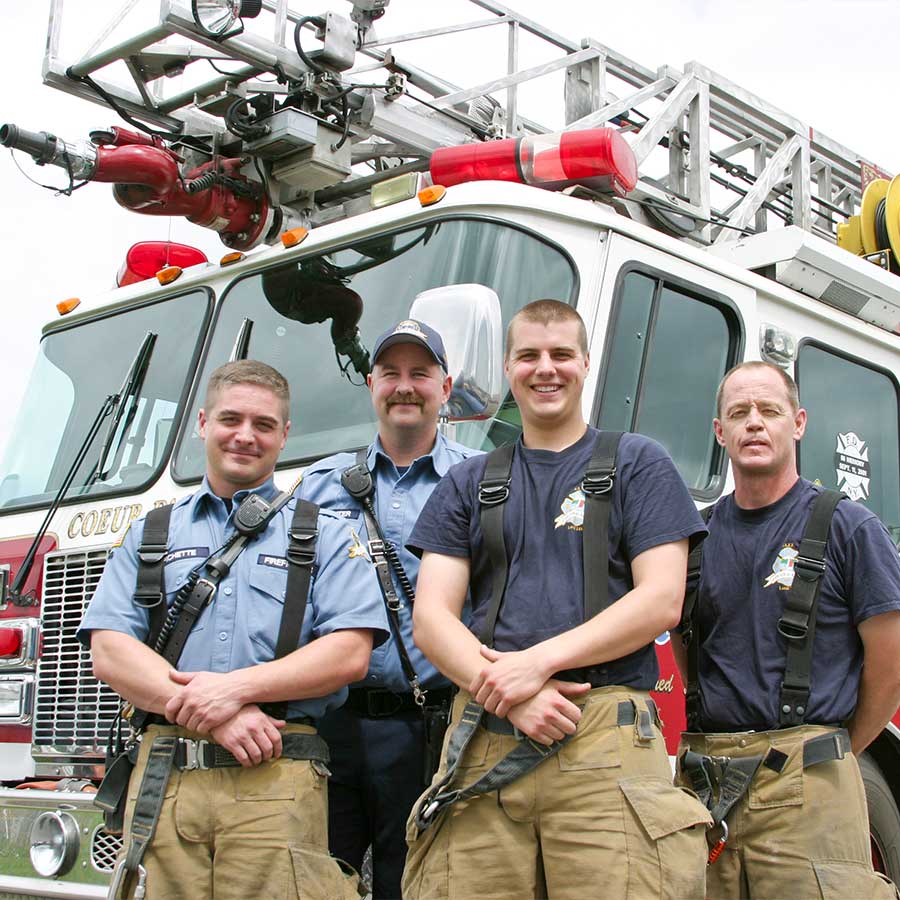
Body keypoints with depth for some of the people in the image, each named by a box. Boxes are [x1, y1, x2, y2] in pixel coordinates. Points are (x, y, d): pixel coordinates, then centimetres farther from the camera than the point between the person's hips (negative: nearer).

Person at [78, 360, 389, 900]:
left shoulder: (323, 534, 11)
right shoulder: (150, 535, 17)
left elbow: (350, 653, -1)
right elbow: (110, 651, 4)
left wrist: (236, 687, -13)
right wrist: (217, 718, -10)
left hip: (278, 779, -1)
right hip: (162, 779, 2)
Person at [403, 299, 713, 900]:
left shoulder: (638, 464, 12)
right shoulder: (467, 485, 19)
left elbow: (661, 602, 0)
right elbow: (432, 619, 8)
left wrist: (539, 660, -10)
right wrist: (507, 693, -10)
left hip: (605, 738, -2)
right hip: (481, 743, 2)